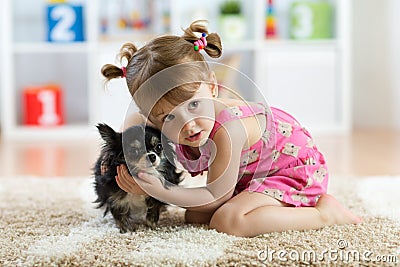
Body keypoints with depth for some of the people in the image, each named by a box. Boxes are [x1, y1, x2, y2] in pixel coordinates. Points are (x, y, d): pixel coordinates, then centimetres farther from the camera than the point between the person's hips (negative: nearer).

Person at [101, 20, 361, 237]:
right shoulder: (170, 123, -16)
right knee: (195, 215, 4)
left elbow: (216, 197, -27)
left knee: (227, 220, -27)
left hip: (296, 165, -9)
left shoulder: (227, 130, -38)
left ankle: (324, 212, -13)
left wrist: (160, 191, -35)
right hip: (249, 175, 9)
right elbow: (135, 119, 9)